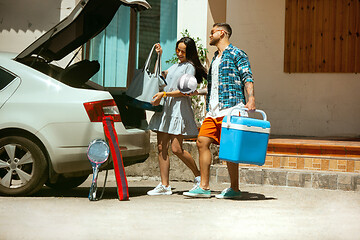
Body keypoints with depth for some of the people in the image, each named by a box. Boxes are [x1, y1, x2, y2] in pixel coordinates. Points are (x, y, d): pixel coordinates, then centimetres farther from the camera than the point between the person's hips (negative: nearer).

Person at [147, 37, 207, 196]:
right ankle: (164, 186, 1)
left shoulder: (190, 67, -2)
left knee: (176, 149, -13)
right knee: (161, 148, 0)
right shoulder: (175, 67, 23)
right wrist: (159, 55, 22)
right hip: (166, 108, 8)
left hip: (179, 108, -8)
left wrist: (164, 94, -17)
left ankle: (199, 177, 6)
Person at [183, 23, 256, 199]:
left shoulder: (236, 54, 1)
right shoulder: (216, 58, 25)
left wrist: (251, 99, -21)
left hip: (230, 107, -8)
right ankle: (204, 187, 1)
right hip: (213, 110, 8)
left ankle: (234, 189, 0)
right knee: (202, 142, -1)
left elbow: (247, 78, -8)